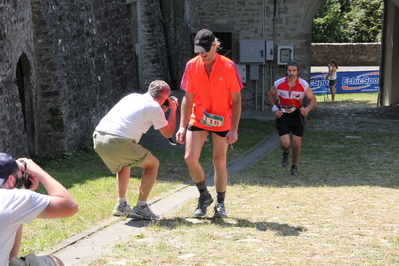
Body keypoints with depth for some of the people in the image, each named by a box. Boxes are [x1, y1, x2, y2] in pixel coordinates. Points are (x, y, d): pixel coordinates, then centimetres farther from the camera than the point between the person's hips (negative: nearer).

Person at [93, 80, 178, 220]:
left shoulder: (133, 97, 23)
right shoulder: (154, 107, 2)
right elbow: (168, 133, 11)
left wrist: (162, 111, 38)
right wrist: (173, 110, 22)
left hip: (98, 137, 8)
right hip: (117, 143, -8)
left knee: (124, 164, 35)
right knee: (153, 164, 11)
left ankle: (121, 205, 31)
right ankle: (140, 208, 7)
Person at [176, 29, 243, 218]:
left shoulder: (228, 66, -14)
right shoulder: (191, 66, -7)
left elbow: (236, 100, -10)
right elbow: (187, 98, -2)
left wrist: (234, 129, -15)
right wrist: (182, 126, -9)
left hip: (222, 122, -2)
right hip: (197, 120, 2)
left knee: (219, 162, 3)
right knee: (190, 157, -10)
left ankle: (220, 204, 20)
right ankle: (204, 196, 13)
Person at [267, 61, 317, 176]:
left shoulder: (303, 85, -11)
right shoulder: (278, 84, -10)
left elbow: (313, 99, 0)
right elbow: (270, 95, 9)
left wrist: (307, 109, -20)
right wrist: (275, 109, -4)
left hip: (297, 115, 0)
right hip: (282, 115, 0)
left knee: (296, 144, 2)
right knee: (285, 143, -11)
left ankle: (294, 166, 26)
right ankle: (286, 153, 28)